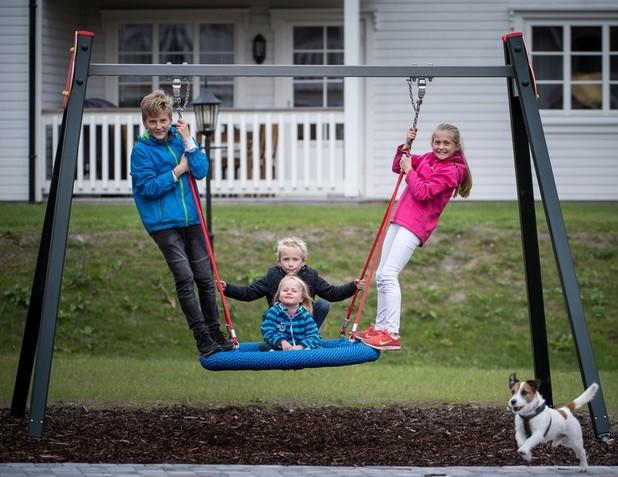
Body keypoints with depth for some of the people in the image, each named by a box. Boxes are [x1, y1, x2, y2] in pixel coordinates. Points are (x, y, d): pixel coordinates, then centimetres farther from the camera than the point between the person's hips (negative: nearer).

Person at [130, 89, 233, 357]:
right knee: (184, 279, -10)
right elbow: (148, 187, -13)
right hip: (163, 222, -4)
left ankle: (215, 333, 18)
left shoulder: (180, 138, 6)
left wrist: (188, 142, -11)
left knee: (204, 277, 8)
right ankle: (202, 337, -7)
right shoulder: (142, 149, -6)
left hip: (190, 217, 4)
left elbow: (201, 171, -2)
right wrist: (178, 171, -10)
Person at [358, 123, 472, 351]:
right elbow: (398, 167, 22)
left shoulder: (451, 171, -9)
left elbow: (423, 192, -17)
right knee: (381, 275, 11)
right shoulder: (427, 158, 14)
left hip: (415, 225, -9)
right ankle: (380, 327, 22)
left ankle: (392, 334, -21)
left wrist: (409, 171, -8)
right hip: (400, 220, 9)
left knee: (389, 273, -19)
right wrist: (406, 146, 7)